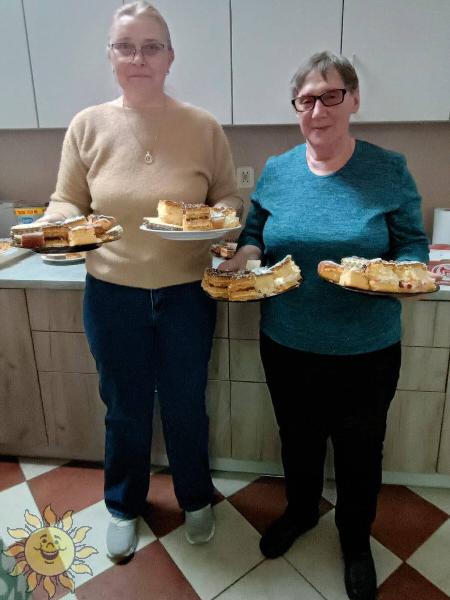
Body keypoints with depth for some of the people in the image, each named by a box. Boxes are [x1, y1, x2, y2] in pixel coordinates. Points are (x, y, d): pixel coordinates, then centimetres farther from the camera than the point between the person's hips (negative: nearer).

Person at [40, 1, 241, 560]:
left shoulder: (204, 127, -4)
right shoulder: (88, 125, -2)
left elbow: (228, 199, 3)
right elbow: (67, 200, 4)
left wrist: (217, 217, -19)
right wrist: (56, 225, -18)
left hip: (187, 293, 0)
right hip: (112, 295, 1)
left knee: (185, 407, 17)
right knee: (125, 410, 18)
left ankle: (196, 498, 47)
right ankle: (123, 506, 47)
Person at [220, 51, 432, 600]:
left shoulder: (389, 171, -7)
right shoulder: (276, 171, 0)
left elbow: (414, 244, -3)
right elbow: (254, 235, 7)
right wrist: (244, 256, -14)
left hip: (366, 352, -1)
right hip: (286, 347, 2)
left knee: (359, 450, 18)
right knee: (298, 438, 23)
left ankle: (356, 540, 47)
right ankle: (300, 511, 53)